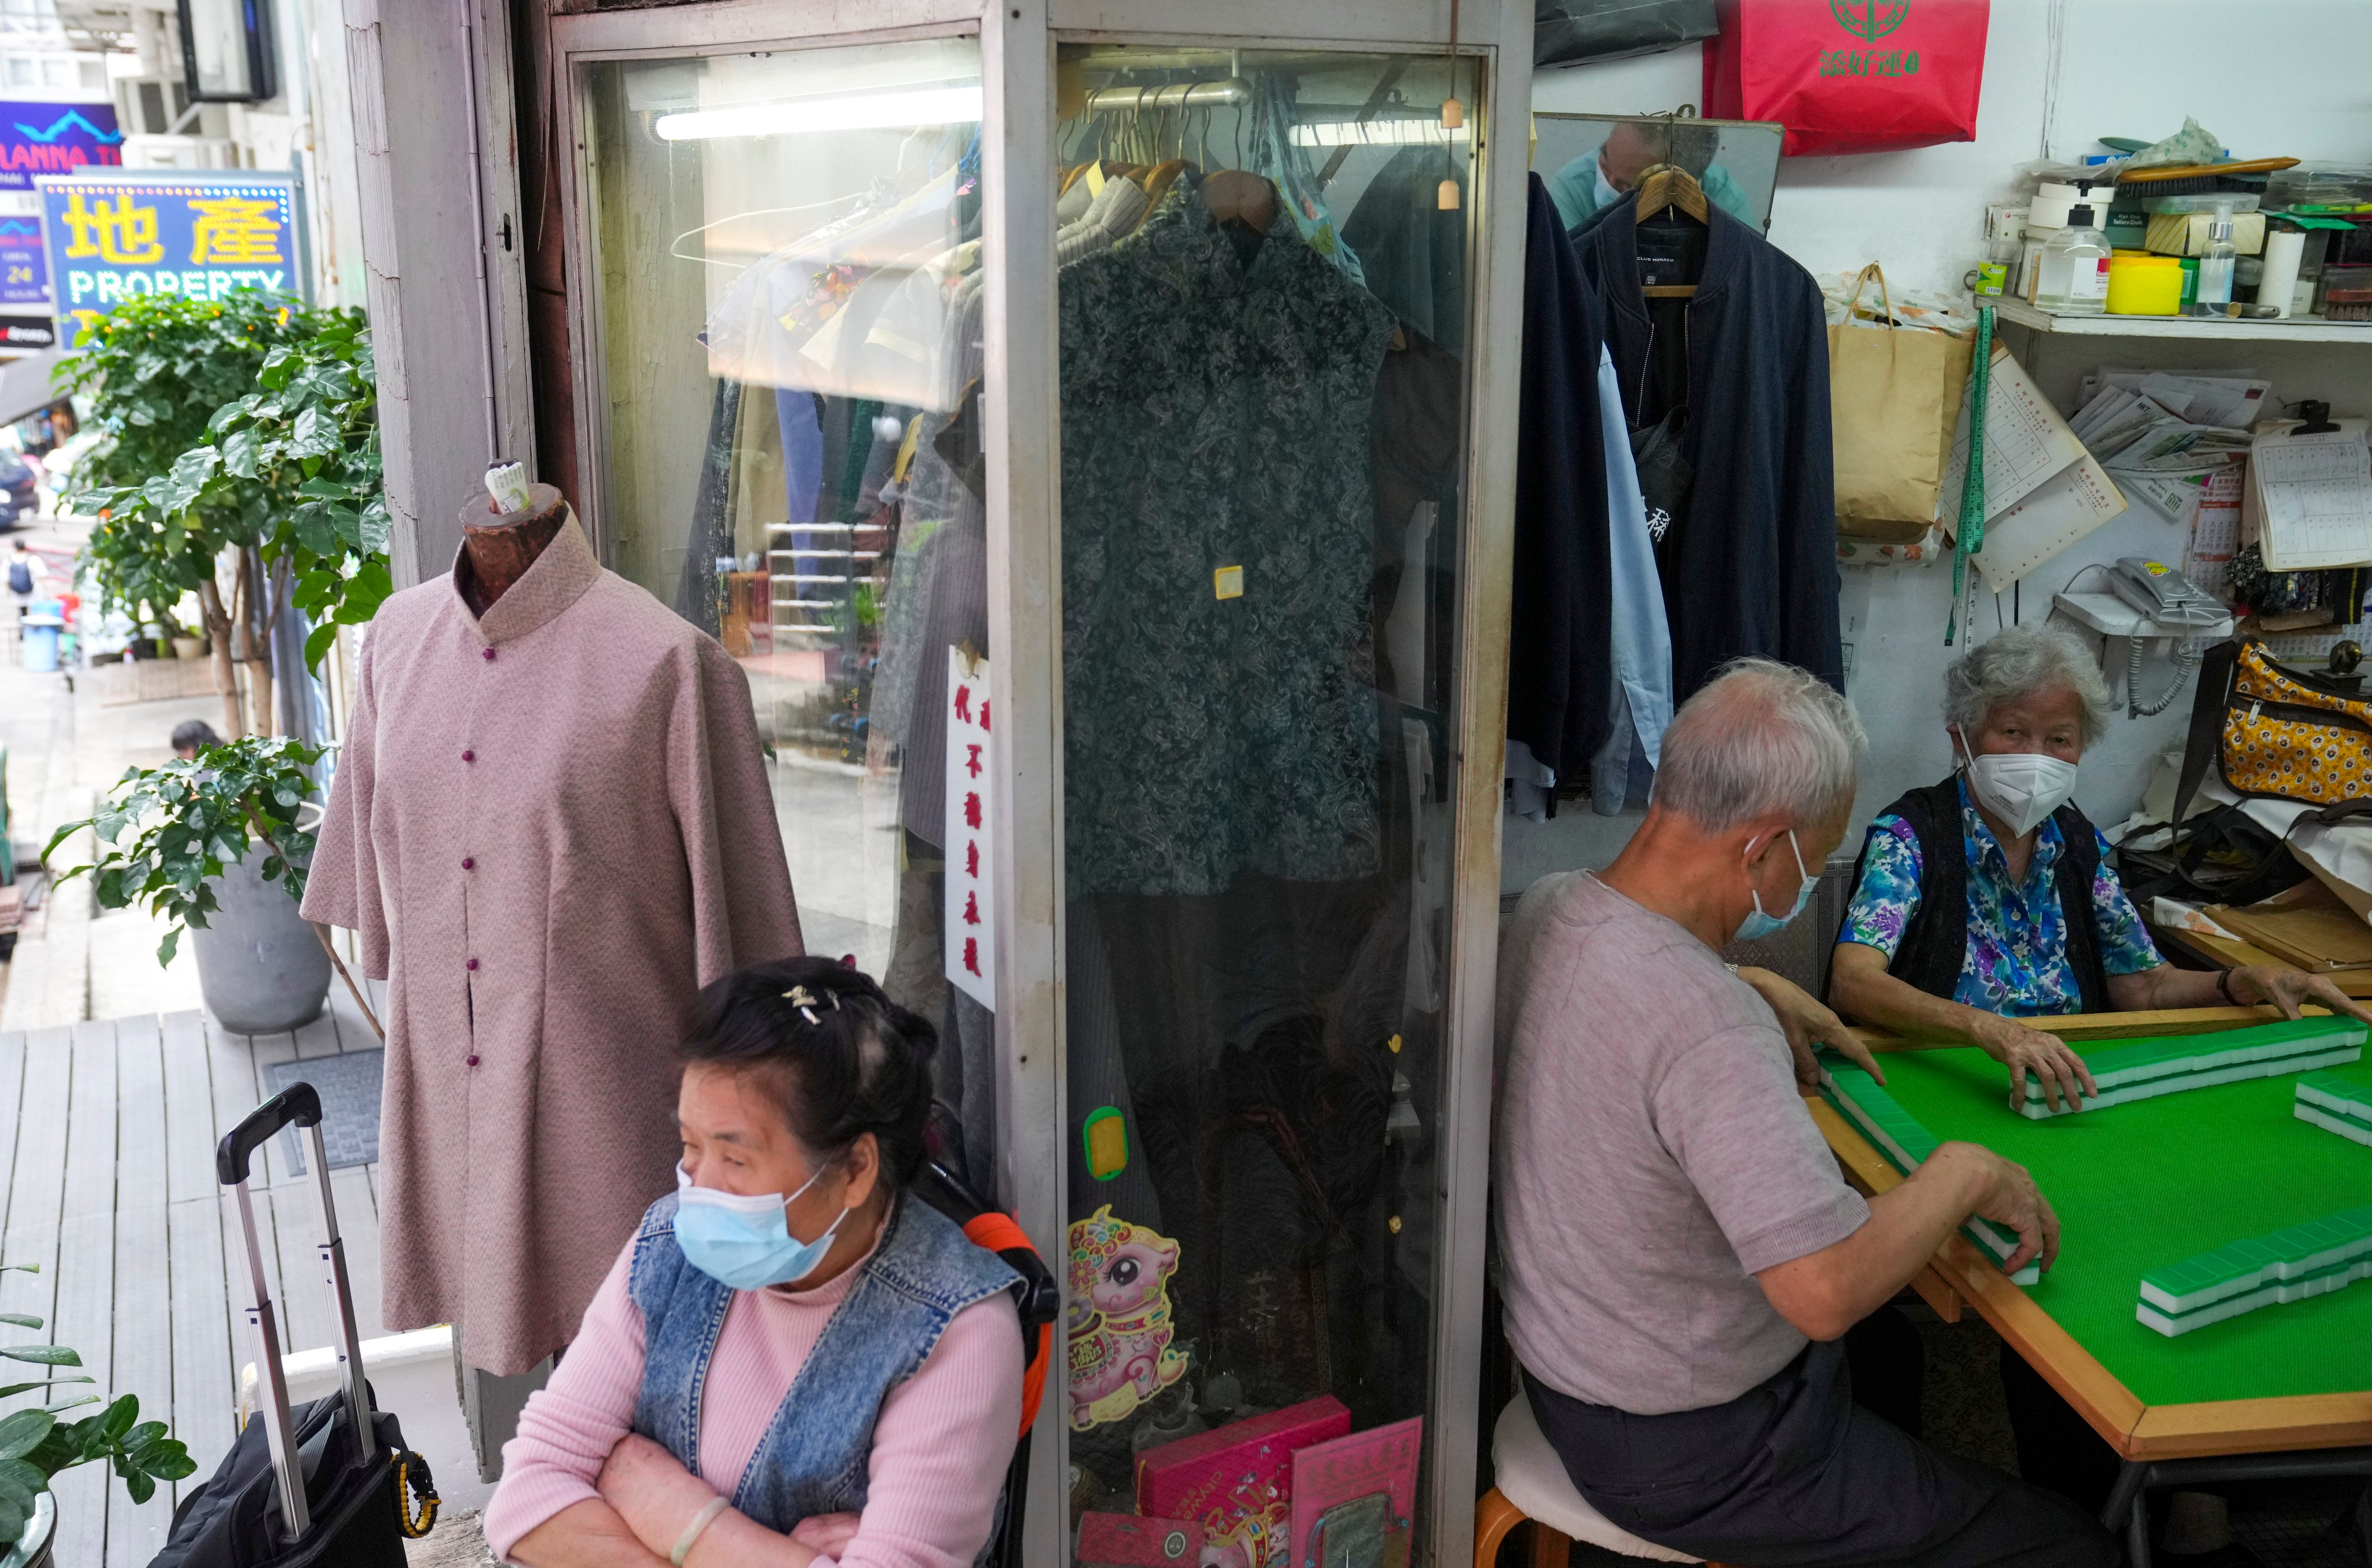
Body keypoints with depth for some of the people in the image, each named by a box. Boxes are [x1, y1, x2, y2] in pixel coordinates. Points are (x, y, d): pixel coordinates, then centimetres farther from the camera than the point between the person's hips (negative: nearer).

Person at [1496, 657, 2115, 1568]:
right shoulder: (1707, 1025, -35)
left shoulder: (1549, 909, -5)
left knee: (1886, 1342, 36)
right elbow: (1826, 1289, -37)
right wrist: (1964, 1174, -21)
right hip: (1682, 1451, -9)